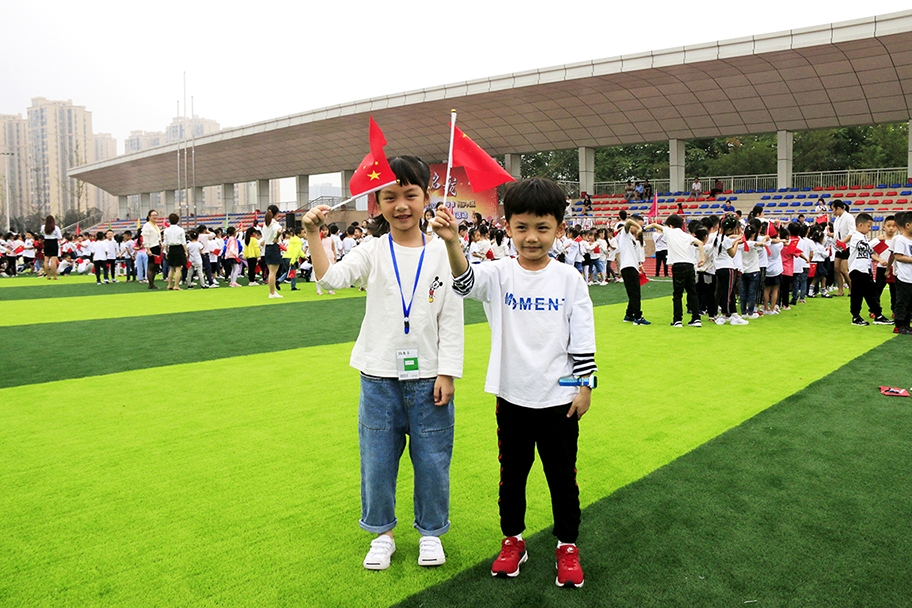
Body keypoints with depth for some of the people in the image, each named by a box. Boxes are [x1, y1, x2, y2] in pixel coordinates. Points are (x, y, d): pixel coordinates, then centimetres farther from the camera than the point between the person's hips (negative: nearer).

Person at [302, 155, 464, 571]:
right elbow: (331, 277, -16)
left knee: (432, 459, 10)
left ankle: (431, 532, 32)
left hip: (429, 377, 0)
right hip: (379, 377, 1)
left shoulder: (442, 253, -3)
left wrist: (447, 374, -5)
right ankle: (382, 533, 32)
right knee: (377, 459, 11)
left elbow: (451, 319, -3)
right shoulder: (373, 252, -1)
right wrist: (314, 235, -28)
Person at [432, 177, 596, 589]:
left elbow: (583, 339, 0)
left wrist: (585, 386, -1)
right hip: (513, 398, 1)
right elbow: (465, 281, -28)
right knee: (512, 474, 17)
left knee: (562, 476, 14)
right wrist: (452, 242, -45)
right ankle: (512, 540, 36)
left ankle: (567, 546, 32)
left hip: (559, 399, 0)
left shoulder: (569, 279, -5)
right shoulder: (500, 274, -6)